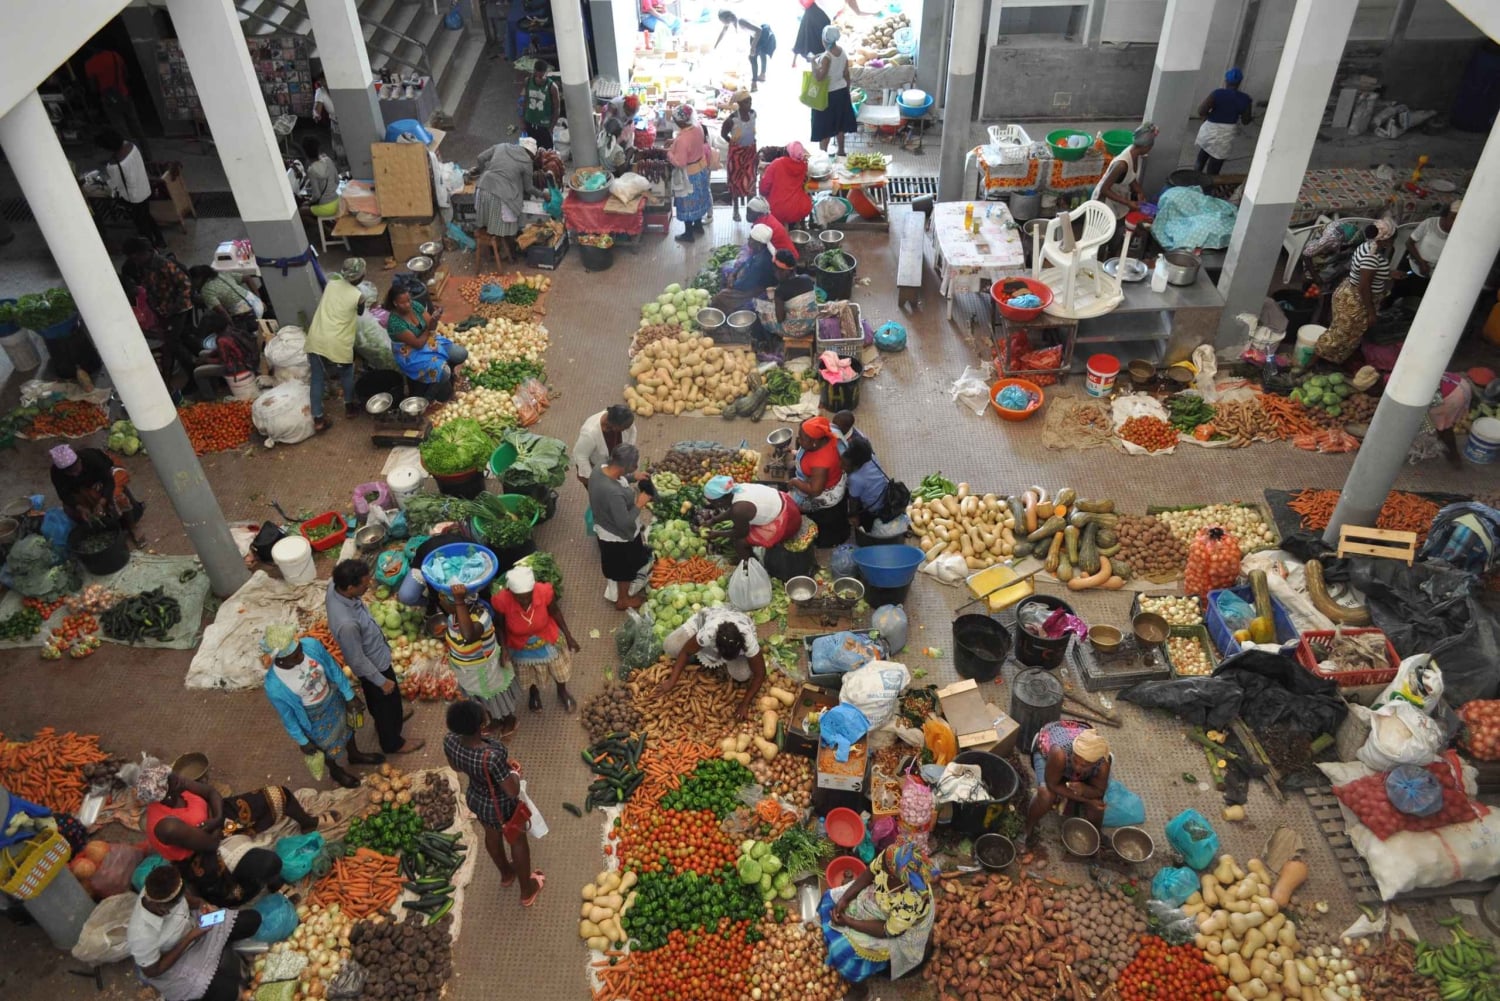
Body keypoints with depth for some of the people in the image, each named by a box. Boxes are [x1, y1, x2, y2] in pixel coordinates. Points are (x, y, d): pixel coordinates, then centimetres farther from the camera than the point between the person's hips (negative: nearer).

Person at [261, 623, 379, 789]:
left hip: (334, 699, 3)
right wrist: (303, 741, -4)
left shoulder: (311, 645, -30)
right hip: (314, 718, -3)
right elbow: (287, 717, -18)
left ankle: (354, 755, 65)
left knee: (347, 727, 32)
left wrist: (350, 696, -1)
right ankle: (336, 772, 61)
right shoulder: (274, 686, -37)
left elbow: (334, 669, -12)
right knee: (330, 747, 26)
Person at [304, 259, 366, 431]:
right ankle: (349, 406, 38)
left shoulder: (332, 283, 4)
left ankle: (318, 419, 15)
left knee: (317, 379, 13)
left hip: (315, 339, 4)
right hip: (337, 344, -4)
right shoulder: (358, 297, -7)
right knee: (346, 373, 24)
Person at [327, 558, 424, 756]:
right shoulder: (347, 623, -45)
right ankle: (392, 742, 47)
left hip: (372, 657, 8)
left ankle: (384, 722, 63)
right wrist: (382, 681, -14)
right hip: (374, 664, -8)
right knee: (387, 701, 20)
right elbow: (357, 660, -30)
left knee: (375, 699, 35)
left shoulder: (334, 586, -22)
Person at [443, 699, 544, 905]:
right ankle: (527, 890, 48)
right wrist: (514, 773, -11)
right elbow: (513, 791, -30)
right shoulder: (492, 757, -44)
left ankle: (506, 873, 62)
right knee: (517, 842, 24)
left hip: (474, 798, 6)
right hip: (501, 806, -5)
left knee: (492, 835, 34)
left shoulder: (450, 741, -24)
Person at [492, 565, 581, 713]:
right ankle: (533, 693, 68)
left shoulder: (544, 592, -36)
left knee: (558, 668, 29)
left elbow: (555, 612, -14)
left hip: (547, 641, 0)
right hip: (520, 648, 0)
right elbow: (499, 625, -16)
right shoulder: (502, 601, -38)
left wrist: (568, 636, -5)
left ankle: (562, 692, 64)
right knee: (529, 675, 31)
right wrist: (503, 647, -26)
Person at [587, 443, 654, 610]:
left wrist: (632, 477, -4)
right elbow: (624, 523, -33)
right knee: (625, 569, 21)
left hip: (604, 529, 8)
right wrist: (639, 504, -23)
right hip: (618, 537, -8)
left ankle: (612, 588, 60)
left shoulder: (600, 469, -17)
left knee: (614, 564, 34)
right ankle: (623, 599, 45)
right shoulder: (613, 493, -43)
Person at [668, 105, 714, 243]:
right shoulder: (698, 130, -8)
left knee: (687, 203, 9)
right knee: (698, 198, 24)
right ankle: (698, 225, 42)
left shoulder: (681, 139, -33)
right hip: (701, 169, 8)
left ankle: (688, 234, 23)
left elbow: (680, 162, -30)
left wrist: (669, 153, -15)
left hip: (689, 175, -8)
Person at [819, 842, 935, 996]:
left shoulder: (912, 903, -43)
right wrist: (844, 899, -17)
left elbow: (887, 931, -28)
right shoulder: (893, 857, -30)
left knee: (843, 949, -11)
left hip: (899, 933, -6)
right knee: (831, 898, 9)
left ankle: (859, 989, 19)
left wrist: (848, 921, -22)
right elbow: (870, 873, -10)